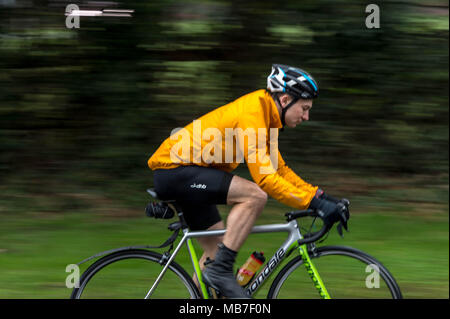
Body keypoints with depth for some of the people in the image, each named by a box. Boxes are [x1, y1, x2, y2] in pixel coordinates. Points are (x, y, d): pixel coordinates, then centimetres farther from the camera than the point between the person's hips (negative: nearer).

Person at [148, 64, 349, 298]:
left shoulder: (265, 115, 11)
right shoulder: (252, 114, -20)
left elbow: (279, 169, 18)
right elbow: (264, 178, -25)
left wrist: (320, 196, 8)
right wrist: (313, 202, -25)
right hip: (174, 171, -11)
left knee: (217, 248, 13)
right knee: (255, 195, -23)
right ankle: (220, 270, -18)